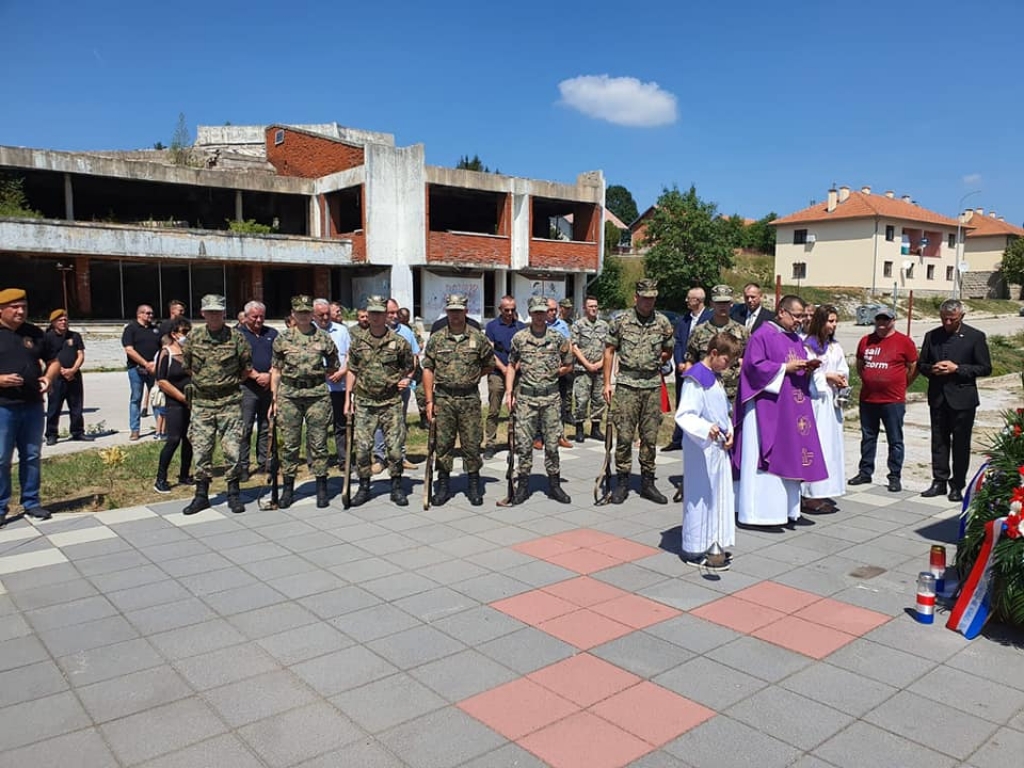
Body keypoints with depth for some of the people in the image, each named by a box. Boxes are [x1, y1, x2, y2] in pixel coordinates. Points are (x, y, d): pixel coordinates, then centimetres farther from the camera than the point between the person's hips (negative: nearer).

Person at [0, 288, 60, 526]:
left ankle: (31, 502, 23)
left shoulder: (35, 333, 10)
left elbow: (53, 360, 17)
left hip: (33, 405, 4)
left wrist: (49, 376, -3)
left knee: (32, 456, 12)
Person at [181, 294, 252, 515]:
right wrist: (202, 381, 12)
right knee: (201, 449, 5)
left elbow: (247, 368, 6)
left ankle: (233, 493, 12)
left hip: (229, 402, -2)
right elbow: (187, 367, 15)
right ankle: (201, 495, 16)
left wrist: (231, 383, 7)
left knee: (232, 447, 0)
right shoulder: (193, 338, 4)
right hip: (201, 402, 2)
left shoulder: (236, 337, -2)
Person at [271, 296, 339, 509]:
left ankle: (321, 490, 12)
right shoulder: (283, 339, 7)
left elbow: (334, 367, 14)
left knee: (318, 443, 3)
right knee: (289, 443, 5)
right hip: (289, 395, 1)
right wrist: (274, 399, 6)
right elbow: (276, 371, 9)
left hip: (317, 394, -1)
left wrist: (317, 372, 1)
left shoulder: (323, 338, 5)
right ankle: (288, 489, 17)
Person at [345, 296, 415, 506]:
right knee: (362, 447, 1)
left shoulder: (399, 342, 0)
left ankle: (397, 487, 15)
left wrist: (406, 379, -8)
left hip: (391, 403, -1)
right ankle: (364, 487, 16)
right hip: (364, 403, 2)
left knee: (395, 447, 0)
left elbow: (410, 366, 12)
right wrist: (348, 397, 7)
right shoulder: (358, 341, 5)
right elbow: (352, 370, 11)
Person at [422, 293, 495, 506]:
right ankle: (443, 485, 17)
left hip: (470, 399, -1)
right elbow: (428, 369, 3)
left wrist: (471, 376, 4)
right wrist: (429, 401, -2)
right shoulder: (436, 339, 4)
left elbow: (489, 365, 13)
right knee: (443, 443, 6)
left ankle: (474, 485, 15)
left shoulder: (478, 338, 2)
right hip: (443, 398, 1)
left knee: (471, 444, 3)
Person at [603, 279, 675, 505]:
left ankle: (647, 482, 18)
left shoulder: (663, 323, 5)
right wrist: (607, 383, 1)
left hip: (653, 386, 2)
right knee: (624, 435, -1)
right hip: (626, 384, -2)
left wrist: (656, 361, 3)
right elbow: (609, 351, 4)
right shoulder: (621, 321, 0)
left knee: (650, 437, 7)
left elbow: (668, 352, 19)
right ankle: (622, 482, 9)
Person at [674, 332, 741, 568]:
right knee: (700, 495, -2)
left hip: (718, 446, 9)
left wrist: (728, 431, 7)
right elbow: (684, 415, -21)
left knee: (719, 493, 14)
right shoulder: (695, 379, -15)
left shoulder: (715, 378, 14)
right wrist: (706, 428, -34)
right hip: (701, 448, -9)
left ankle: (712, 543, 26)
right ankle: (693, 550, 9)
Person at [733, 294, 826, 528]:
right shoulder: (762, 336, -8)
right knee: (766, 458, -6)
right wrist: (784, 368, -16)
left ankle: (789, 510, 17)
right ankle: (760, 511, 1)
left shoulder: (796, 339, 17)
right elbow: (753, 365, -16)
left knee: (790, 457, 10)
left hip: (792, 410, 8)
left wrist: (807, 369, 0)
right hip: (767, 408, -8)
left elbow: (801, 369, 22)